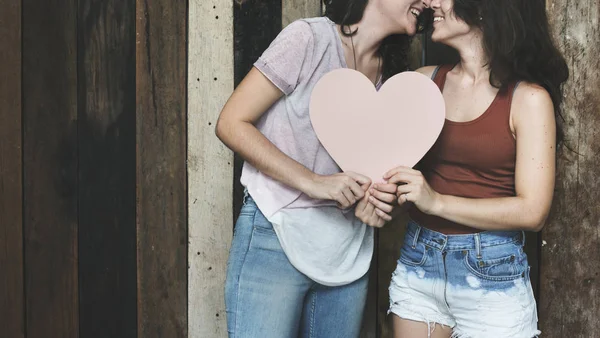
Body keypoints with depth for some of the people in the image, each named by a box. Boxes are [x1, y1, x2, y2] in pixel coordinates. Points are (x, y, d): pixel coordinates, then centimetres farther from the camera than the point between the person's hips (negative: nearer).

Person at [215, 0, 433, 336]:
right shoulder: (310, 37, -11)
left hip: (347, 253, 6)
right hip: (275, 237, -6)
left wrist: (367, 202, -8)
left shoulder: (392, 76, 8)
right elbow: (231, 123, -12)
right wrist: (313, 182, -19)